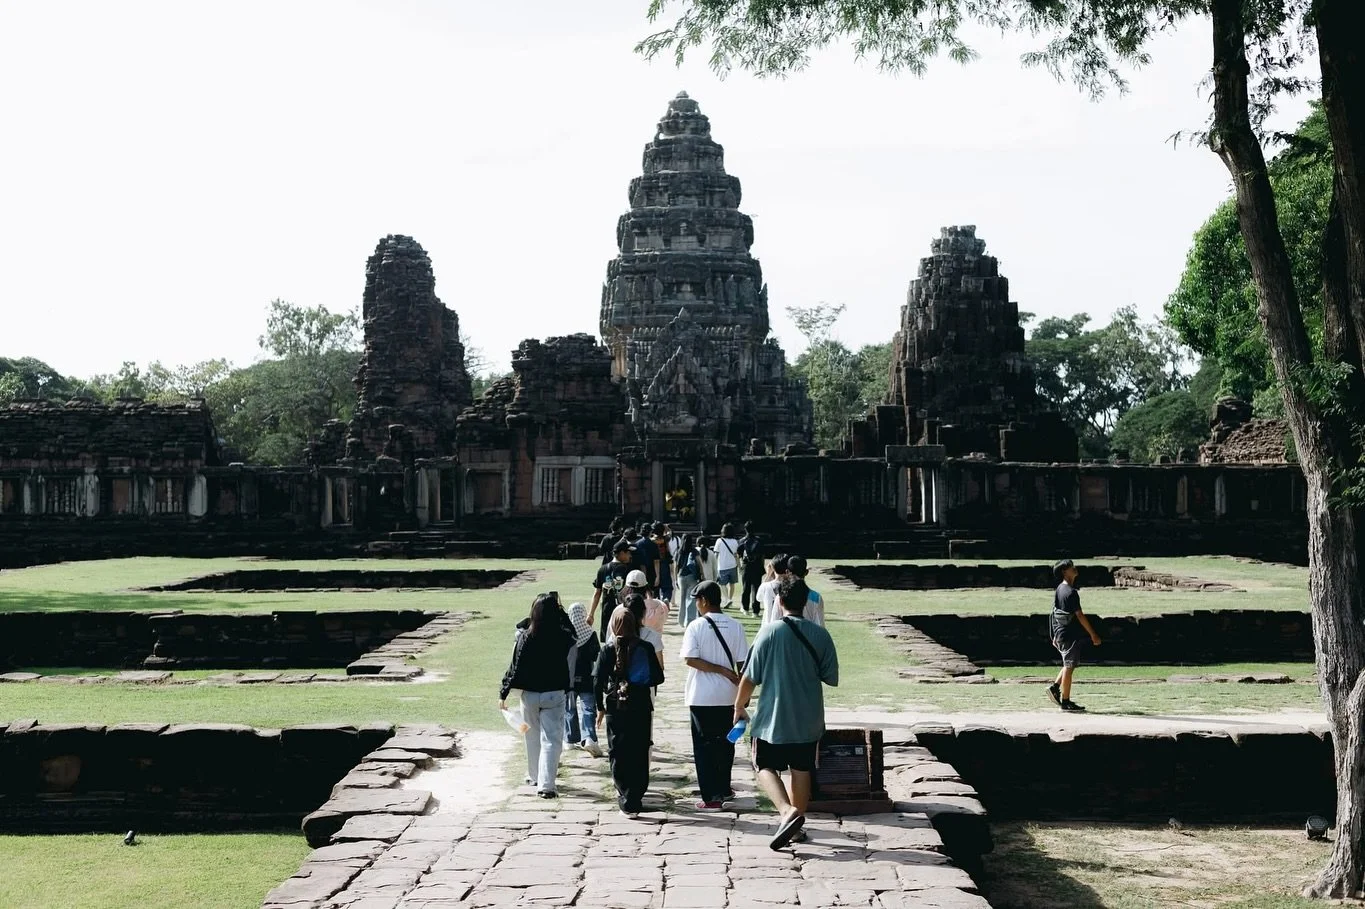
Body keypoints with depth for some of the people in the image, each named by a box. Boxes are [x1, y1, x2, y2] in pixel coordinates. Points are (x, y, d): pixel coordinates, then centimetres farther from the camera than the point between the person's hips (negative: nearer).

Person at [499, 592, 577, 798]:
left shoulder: (525, 637, -12)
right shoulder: (563, 637, -10)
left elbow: (515, 666, -9)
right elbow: (571, 630, 16)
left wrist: (503, 693, -2)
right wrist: (559, 609, 18)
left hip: (530, 694, 1)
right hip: (554, 694, -1)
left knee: (533, 737, 19)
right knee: (551, 739, 0)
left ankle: (535, 777, 35)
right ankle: (546, 784, -11)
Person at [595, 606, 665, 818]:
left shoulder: (609, 649, -6)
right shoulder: (646, 647, -3)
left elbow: (598, 681, -7)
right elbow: (658, 678, -1)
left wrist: (600, 707, 4)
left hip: (616, 708, -1)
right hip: (642, 707, 1)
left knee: (619, 755, 5)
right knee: (640, 754, 13)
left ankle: (628, 802, 0)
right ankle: (635, 796, 17)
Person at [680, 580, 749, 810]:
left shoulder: (696, 627, -10)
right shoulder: (735, 627, -2)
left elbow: (690, 659, -18)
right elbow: (742, 662, -2)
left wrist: (722, 670, -14)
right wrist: (741, 687, 9)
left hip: (701, 696, -3)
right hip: (727, 696, 3)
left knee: (704, 745, 4)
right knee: (725, 743, 19)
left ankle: (712, 797, 0)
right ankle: (723, 788, 31)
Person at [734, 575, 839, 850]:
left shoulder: (770, 632, -12)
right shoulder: (820, 635, -4)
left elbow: (750, 677, -9)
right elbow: (831, 678, 2)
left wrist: (739, 706, 6)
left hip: (773, 717, -3)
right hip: (808, 719, 3)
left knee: (765, 767, 9)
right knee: (801, 771, 15)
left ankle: (787, 811, -13)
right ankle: (794, 823, 22)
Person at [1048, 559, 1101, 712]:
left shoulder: (1060, 589, 10)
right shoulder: (1070, 592, -18)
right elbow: (1080, 615, -19)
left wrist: (1056, 636, 22)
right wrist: (1093, 635, -15)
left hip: (1061, 633, 9)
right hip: (1071, 635, -9)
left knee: (1068, 664, 21)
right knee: (1069, 666, -2)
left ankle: (1055, 687, 16)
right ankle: (1066, 702, 4)